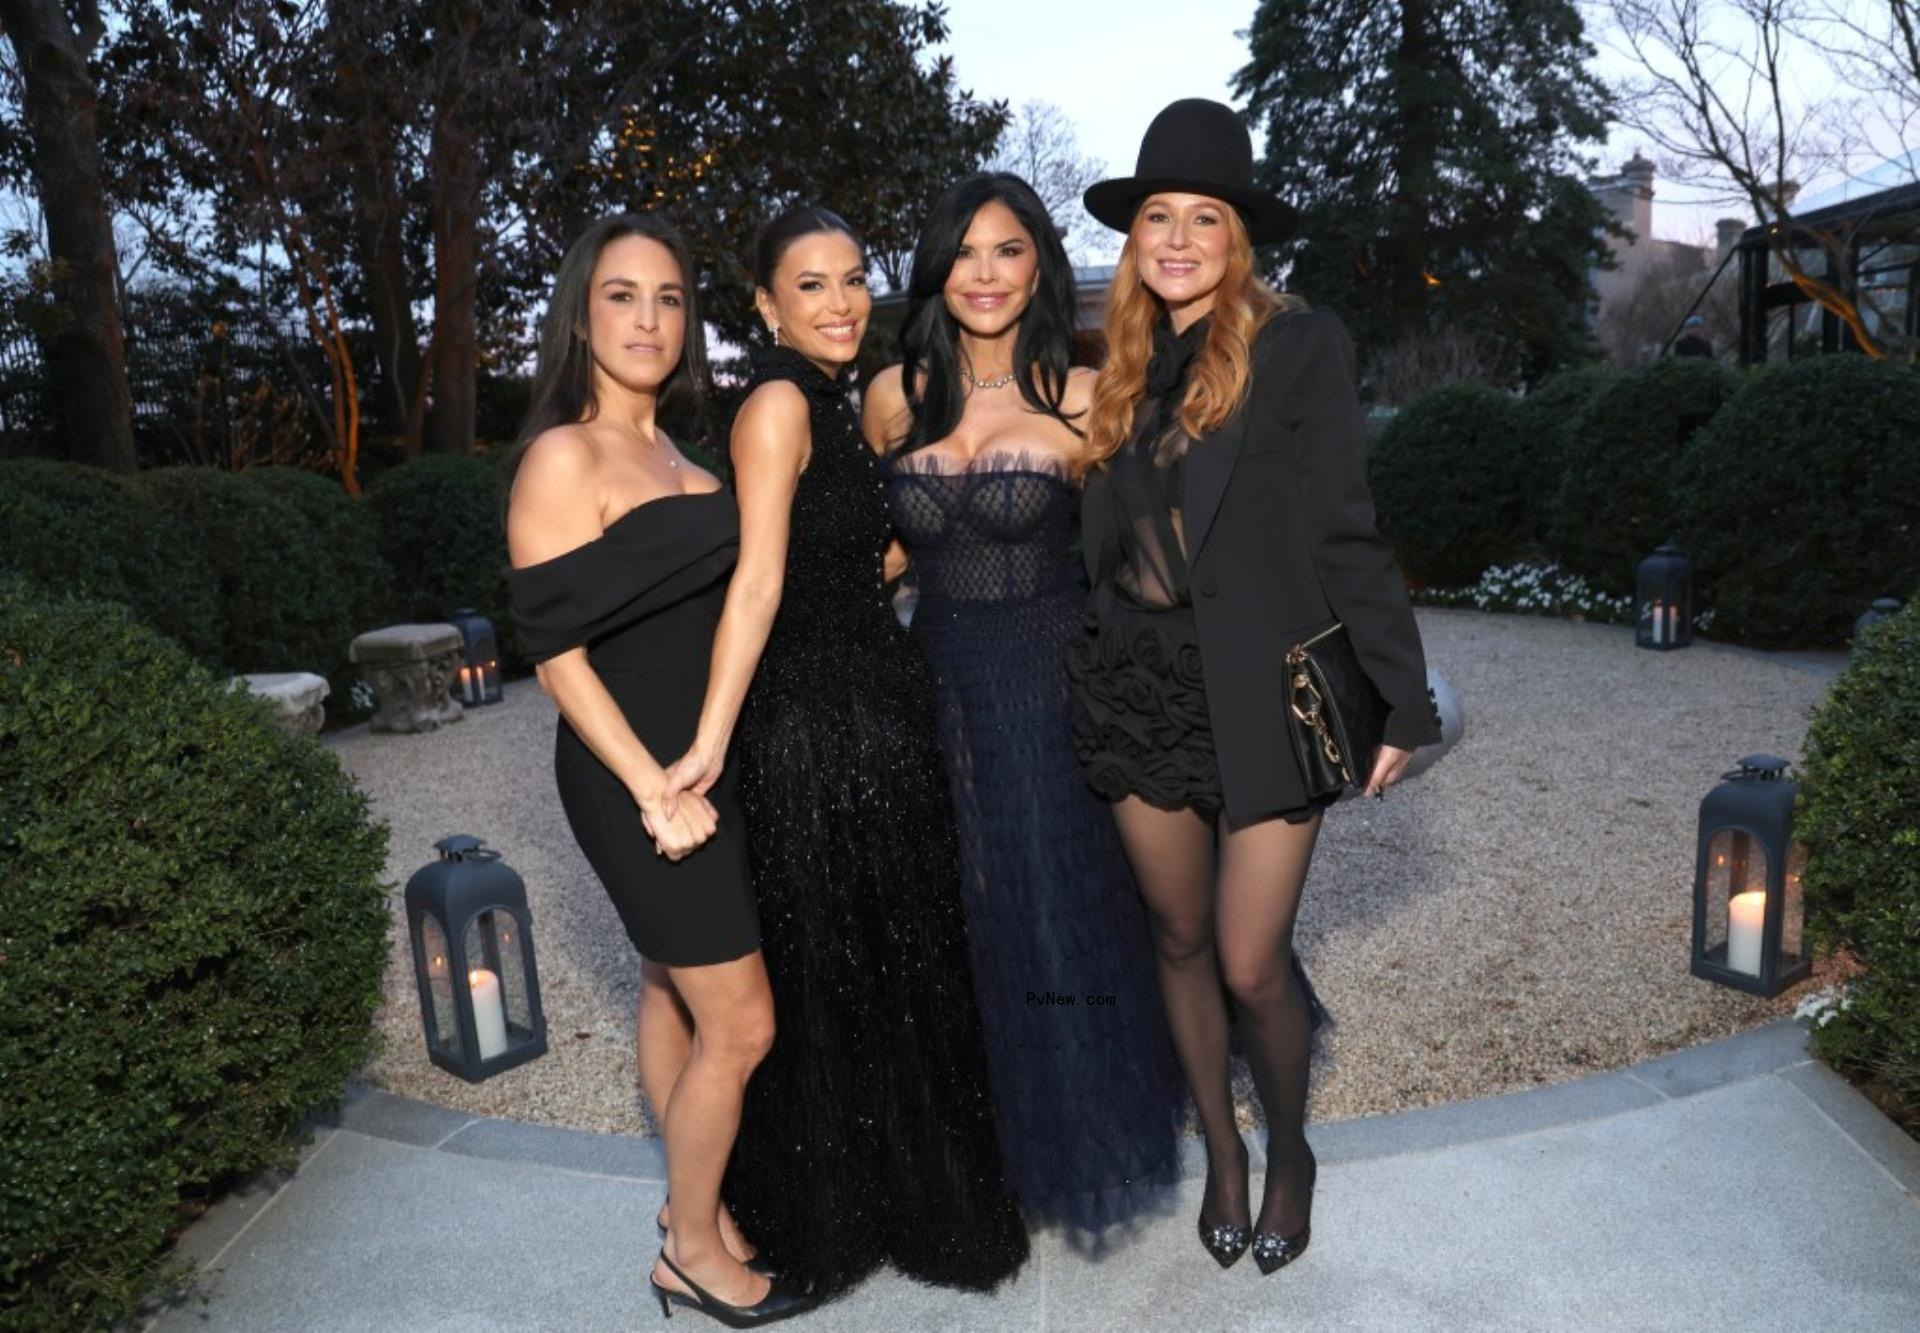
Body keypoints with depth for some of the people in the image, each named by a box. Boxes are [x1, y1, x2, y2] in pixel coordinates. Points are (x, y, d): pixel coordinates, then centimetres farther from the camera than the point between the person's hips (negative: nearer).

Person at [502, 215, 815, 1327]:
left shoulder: (674, 450, 10)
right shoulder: (565, 457, -13)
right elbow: (555, 647, -17)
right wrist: (654, 790, -19)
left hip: (704, 762, 7)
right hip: (636, 776, -7)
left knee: (677, 989, 18)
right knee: (741, 1025, 0)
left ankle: (697, 1201, 36)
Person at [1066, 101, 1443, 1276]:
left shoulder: (1298, 347, -5)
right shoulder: (1127, 366, 9)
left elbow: (1346, 537, -7)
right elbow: (1105, 538, 10)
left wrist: (1399, 698, -8)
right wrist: (1081, 667, 3)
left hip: (1259, 694, -4)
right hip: (1141, 689, 5)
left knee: (1252, 966, 0)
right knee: (1181, 941, 15)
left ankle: (1291, 1152, 31)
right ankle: (1221, 1146, 38)